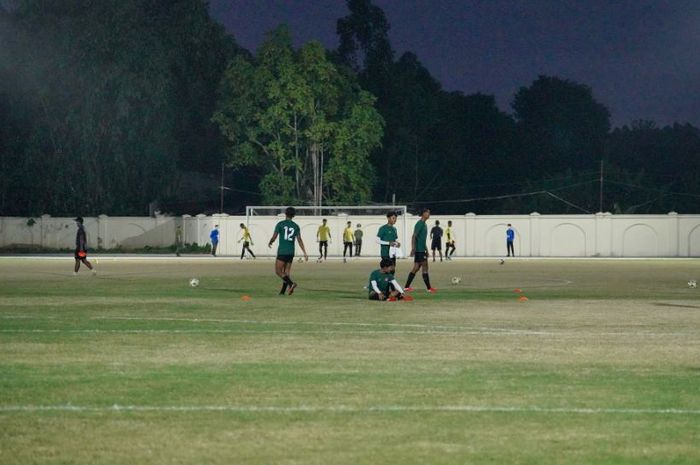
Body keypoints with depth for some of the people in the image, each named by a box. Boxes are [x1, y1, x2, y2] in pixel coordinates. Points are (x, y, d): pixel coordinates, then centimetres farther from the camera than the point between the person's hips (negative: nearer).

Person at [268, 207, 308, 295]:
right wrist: (305, 253, -1)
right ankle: (283, 291, 6)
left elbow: (274, 237, -3)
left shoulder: (280, 224, -3)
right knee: (286, 272, 11)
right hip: (291, 252, 5)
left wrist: (270, 243, 19)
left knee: (278, 271, -4)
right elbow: (299, 240, -1)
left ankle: (291, 283, -24)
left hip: (282, 252, -5)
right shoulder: (296, 226, 6)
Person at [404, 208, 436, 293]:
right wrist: (413, 249, -24)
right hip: (419, 250, -10)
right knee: (425, 267, -7)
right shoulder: (419, 224, -13)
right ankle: (429, 288, -5)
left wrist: (426, 249, 26)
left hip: (422, 250, 10)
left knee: (416, 268, 8)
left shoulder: (424, 224, 17)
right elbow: (414, 236, -18)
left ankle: (406, 287, 10)